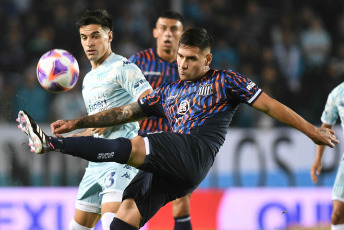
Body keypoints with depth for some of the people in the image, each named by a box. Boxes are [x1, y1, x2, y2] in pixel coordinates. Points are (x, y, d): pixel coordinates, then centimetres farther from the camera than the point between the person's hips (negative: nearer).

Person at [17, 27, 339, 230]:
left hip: (195, 153, -7)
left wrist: (311, 130, 9)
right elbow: (124, 112, 27)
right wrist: (77, 123, 20)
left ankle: (51, 143, -33)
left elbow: (269, 106, 12)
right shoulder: (168, 92, 28)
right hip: (168, 169, 7)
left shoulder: (225, 81, 13)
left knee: (128, 147, -27)